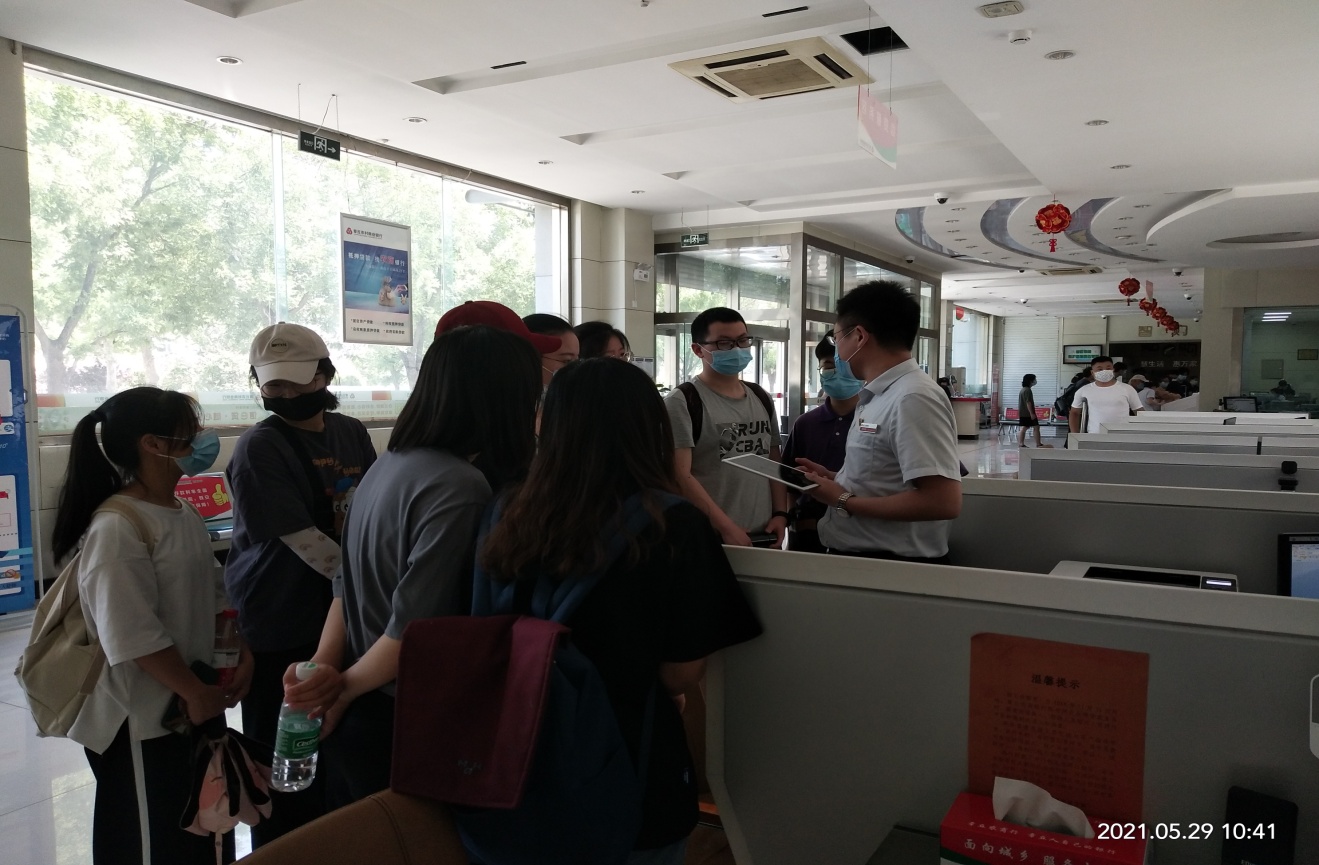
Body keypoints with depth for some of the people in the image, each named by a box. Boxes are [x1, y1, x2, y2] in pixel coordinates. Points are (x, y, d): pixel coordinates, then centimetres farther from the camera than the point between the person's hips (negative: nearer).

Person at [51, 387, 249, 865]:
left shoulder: (185, 515, 6)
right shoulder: (117, 529, -23)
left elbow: (214, 595, 13)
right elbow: (132, 636, -26)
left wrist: (242, 654, 2)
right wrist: (194, 691, -20)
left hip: (195, 701, 8)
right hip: (142, 718, -8)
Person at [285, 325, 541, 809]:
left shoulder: (392, 461, 4)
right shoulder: (461, 486, -24)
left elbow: (350, 580, 6)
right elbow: (414, 627, -24)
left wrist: (325, 665, -4)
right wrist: (344, 687, -9)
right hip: (398, 724, -8)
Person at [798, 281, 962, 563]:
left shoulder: (913, 398, -20)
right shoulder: (881, 396, 8)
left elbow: (943, 502, -27)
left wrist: (844, 501, -20)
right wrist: (833, 479, 8)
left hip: (893, 566, -8)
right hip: (861, 557, 8)